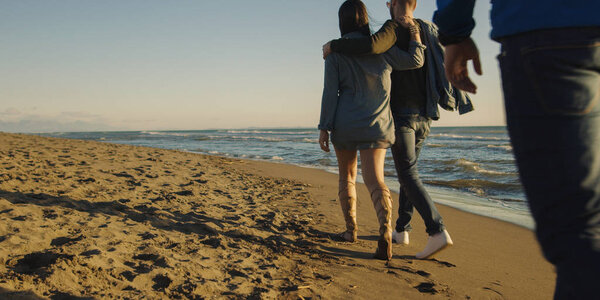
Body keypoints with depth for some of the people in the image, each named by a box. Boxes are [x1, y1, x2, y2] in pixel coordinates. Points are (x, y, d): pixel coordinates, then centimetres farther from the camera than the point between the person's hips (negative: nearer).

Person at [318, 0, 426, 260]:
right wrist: (413, 30, 13)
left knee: (347, 176, 17)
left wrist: (324, 128, -4)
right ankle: (385, 231, -28)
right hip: (376, 124, 1)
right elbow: (415, 61, 6)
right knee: (374, 179, -5)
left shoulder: (335, 52, -1)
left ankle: (351, 229, 26)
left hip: (344, 124, 0)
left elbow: (330, 92, -6)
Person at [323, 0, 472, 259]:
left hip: (401, 115, -8)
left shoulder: (394, 29, -9)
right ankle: (401, 230, 22)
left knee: (409, 177, -9)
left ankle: (437, 232, -20)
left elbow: (372, 45, -29)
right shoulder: (427, 32, 15)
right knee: (407, 171, 16)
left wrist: (333, 45, -17)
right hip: (424, 117, 8)